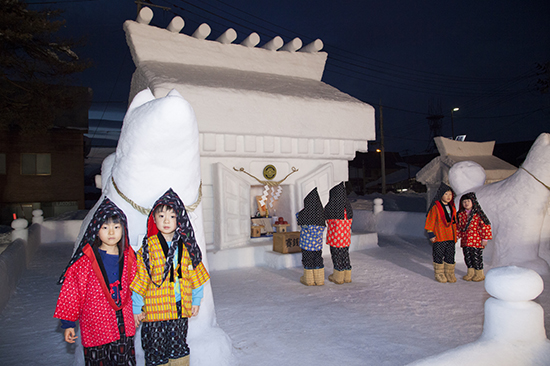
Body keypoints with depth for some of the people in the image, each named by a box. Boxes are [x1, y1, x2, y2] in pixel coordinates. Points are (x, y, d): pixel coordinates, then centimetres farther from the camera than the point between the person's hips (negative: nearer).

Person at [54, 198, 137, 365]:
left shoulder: (128, 256, 3)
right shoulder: (85, 259, -11)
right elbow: (71, 291, -6)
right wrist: (68, 323, -4)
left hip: (124, 326, 4)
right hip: (95, 326, -3)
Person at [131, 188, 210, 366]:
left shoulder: (186, 246, 2)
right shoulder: (148, 248, -8)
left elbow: (195, 275, 10)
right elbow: (140, 279, -5)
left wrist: (196, 301, 11)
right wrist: (137, 308, -3)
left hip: (181, 309, 3)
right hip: (156, 310, -3)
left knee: (180, 350, 16)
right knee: (156, 351, 8)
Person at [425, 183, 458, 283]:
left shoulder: (452, 207, 12)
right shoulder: (435, 207, -8)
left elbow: (455, 221, 21)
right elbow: (430, 221, -7)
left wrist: (455, 234, 20)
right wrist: (431, 234, -10)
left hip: (450, 236, 6)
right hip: (439, 237, -6)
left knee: (450, 256, 10)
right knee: (439, 256, 2)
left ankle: (449, 273, 21)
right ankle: (439, 274, 12)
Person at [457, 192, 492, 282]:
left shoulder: (478, 214, -9)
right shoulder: (461, 214, 6)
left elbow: (485, 226, -9)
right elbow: (459, 226, 16)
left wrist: (484, 239, -11)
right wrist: (457, 236, 13)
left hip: (476, 240, -5)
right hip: (465, 240, 5)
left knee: (477, 256, 1)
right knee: (467, 256, 11)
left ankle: (479, 274, 16)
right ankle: (470, 273, 25)